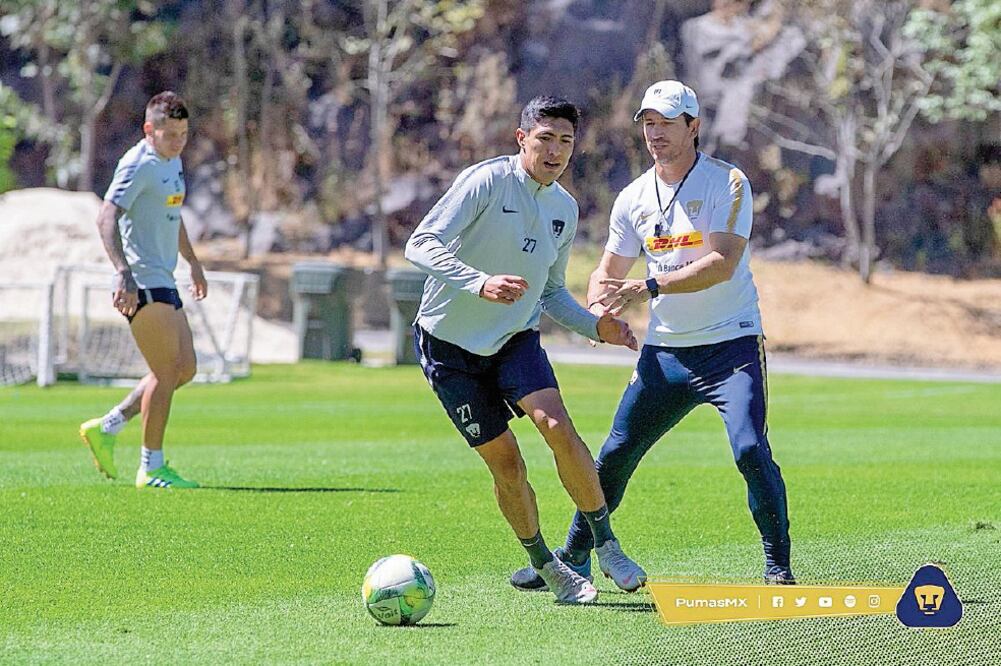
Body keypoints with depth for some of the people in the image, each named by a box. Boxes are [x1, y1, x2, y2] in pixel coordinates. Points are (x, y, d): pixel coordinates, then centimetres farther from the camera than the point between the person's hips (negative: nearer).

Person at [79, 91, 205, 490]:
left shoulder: (172, 162, 15)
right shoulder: (138, 165, -15)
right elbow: (106, 218, -24)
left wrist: (193, 263, 36)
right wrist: (123, 272, -34)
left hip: (163, 282, 10)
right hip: (142, 284, -10)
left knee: (185, 369, 9)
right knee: (166, 372, -9)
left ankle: (106, 428, 15)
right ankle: (151, 468, -2)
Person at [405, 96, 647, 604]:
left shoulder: (565, 209, 7)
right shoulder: (486, 181, -15)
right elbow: (421, 244, -23)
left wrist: (597, 327, 2)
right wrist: (480, 284, -37)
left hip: (515, 338, 4)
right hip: (451, 342, -4)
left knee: (557, 426, -21)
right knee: (504, 461, -4)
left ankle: (606, 545, -11)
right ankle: (545, 567, 14)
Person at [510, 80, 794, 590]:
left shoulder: (727, 183, -8)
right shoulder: (634, 198, 9)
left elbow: (722, 263, -20)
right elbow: (608, 270, 18)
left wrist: (649, 288, -26)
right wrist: (598, 308, -5)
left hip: (731, 346, -5)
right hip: (664, 351, 5)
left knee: (750, 449, -20)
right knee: (615, 454, 5)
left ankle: (778, 565, -7)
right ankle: (573, 558, 19)